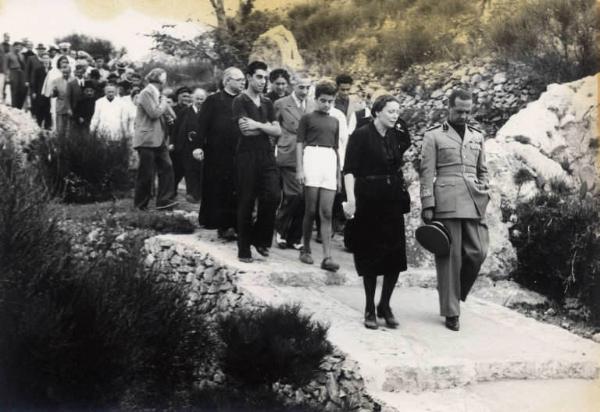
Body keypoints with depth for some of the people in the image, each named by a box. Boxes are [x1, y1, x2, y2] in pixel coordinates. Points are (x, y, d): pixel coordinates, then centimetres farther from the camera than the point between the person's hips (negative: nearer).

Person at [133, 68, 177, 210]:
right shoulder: (146, 93, -11)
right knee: (146, 173, -3)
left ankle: (164, 200, 1)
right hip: (147, 139, -9)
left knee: (166, 167, 0)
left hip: (159, 139, 9)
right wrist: (163, 103, -6)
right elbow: (154, 113, -19)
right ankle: (140, 204, 8)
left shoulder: (157, 94, 17)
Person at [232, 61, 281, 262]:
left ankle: (260, 239, 9)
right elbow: (245, 130, -15)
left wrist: (258, 125, -9)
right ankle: (244, 250, 8)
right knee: (246, 203, 0)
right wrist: (267, 127, -2)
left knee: (272, 196, -10)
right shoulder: (240, 100, -2)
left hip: (267, 155, 5)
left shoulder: (267, 102, 16)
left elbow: (277, 131, 7)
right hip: (247, 156, -5)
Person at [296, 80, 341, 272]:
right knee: (311, 210, -1)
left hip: (330, 163, 4)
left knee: (327, 213, -3)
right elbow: (300, 144, 2)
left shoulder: (334, 121, 20)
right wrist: (299, 169, -7)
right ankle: (306, 250, 15)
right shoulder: (307, 118, 7)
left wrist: (339, 175, 21)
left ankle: (327, 257, -7)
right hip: (312, 158, -3)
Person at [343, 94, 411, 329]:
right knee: (370, 255, 2)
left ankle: (385, 305, 16)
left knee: (396, 255, 1)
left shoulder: (395, 136, 9)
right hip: (368, 201, -5)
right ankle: (370, 308, 12)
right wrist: (351, 198, -20)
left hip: (392, 201, 5)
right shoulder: (361, 135, -7)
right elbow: (349, 169, -11)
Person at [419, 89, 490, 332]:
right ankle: (451, 312, 6)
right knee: (449, 255, -2)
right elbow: (427, 172, 0)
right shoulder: (434, 136, 5)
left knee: (478, 251, -4)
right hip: (446, 202, -4)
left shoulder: (477, 136, 19)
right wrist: (427, 206, -6)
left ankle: (454, 292, 21)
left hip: (474, 202, 4)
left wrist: (484, 198, 12)